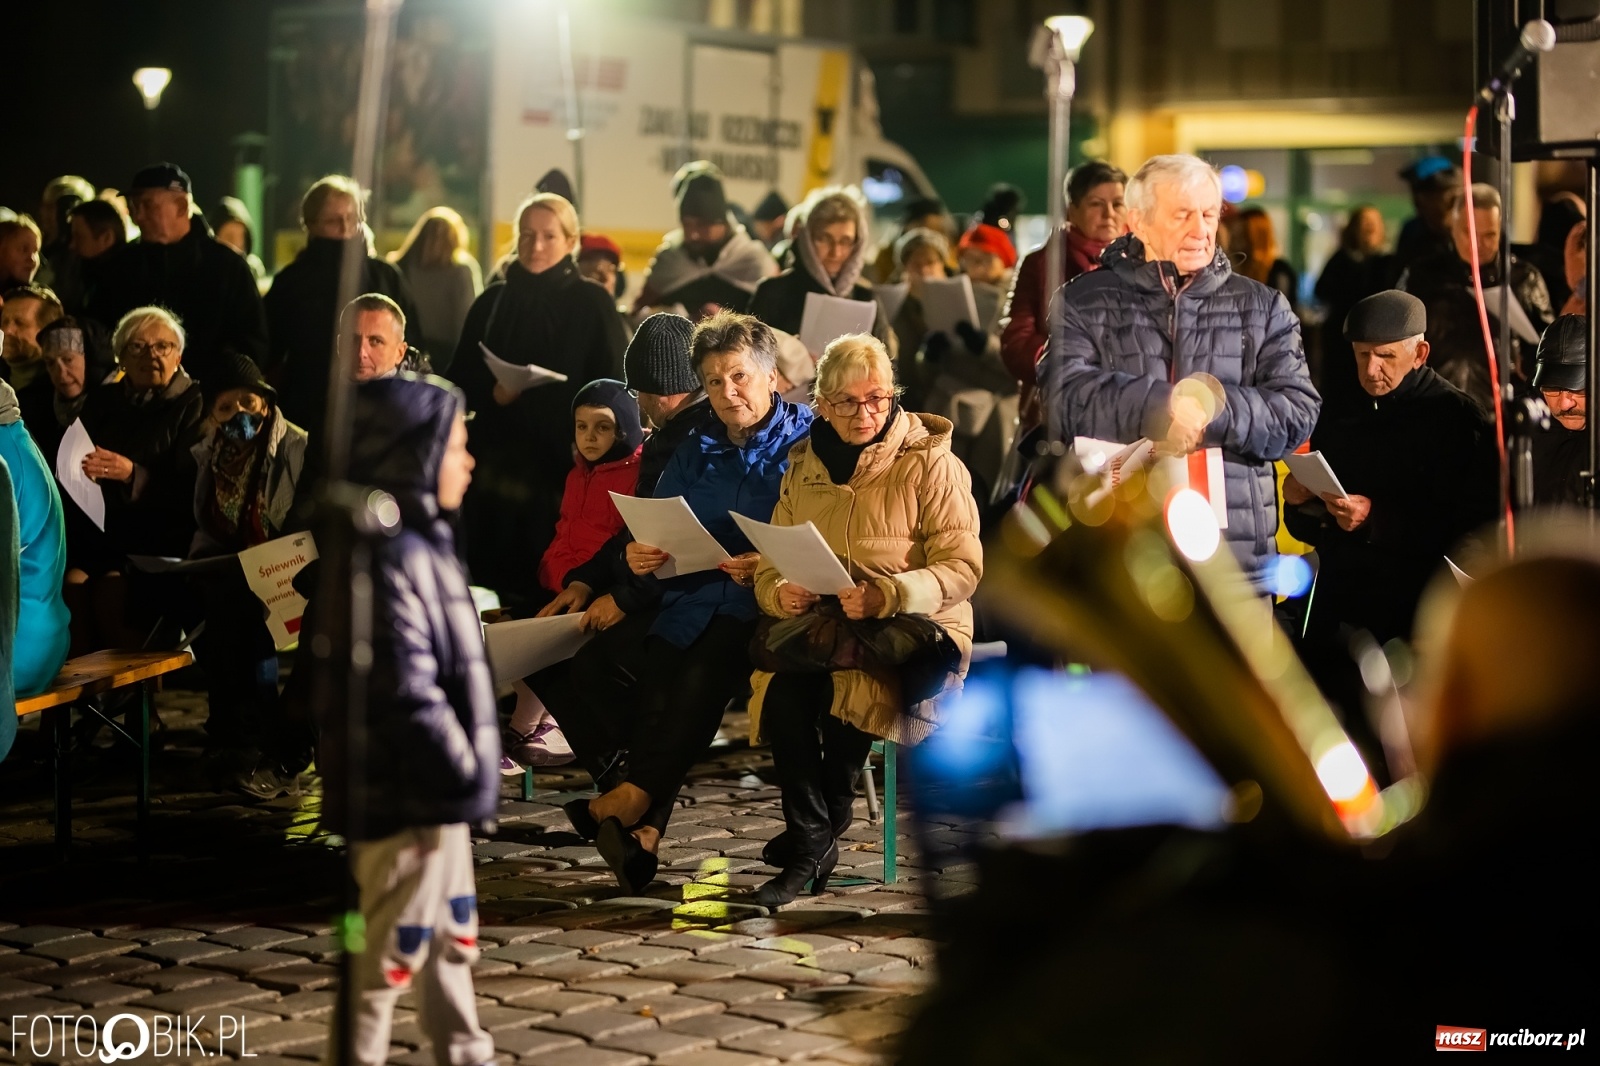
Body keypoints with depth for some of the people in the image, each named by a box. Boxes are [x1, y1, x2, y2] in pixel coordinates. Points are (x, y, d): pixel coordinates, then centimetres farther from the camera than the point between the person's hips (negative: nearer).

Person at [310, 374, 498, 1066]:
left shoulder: (422, 546, 12)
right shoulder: (390, 558, -20)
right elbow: (408, 695, -24)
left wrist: (467, 777, 18)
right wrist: (466, 777, -19)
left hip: (435, 800, 11)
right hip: (406, 801, -11)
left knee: (452, 939, 21)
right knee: (389, 957, -1)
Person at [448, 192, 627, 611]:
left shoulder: (592, 304, 1)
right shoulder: (492, 301, 11)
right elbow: (460, 379, 11)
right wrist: (492, 394, -11)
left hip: (567, 462, -3)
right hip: (499, 460, 3)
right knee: (505, 575, 1)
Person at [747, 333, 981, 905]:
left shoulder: (930, 462, -1)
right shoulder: (803, 466, 13)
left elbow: (962, 567, -10)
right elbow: (770, 564, 13)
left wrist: (886, 595, -26)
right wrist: (780, 593, -13)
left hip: (913, 626, -3)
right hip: (819, 623, 3)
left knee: (852, 675, -35)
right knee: (784, 685, -31)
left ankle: (819, 830, -14)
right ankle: (811, 845, -20)